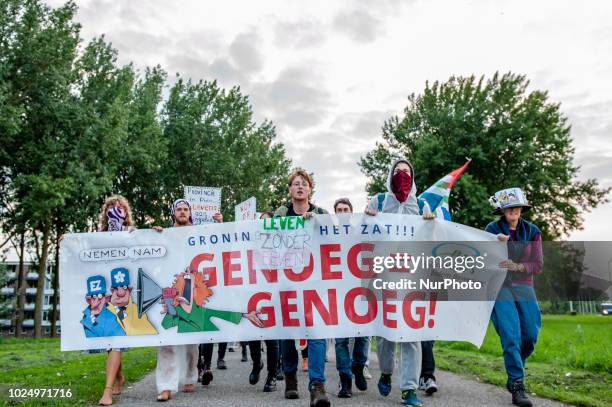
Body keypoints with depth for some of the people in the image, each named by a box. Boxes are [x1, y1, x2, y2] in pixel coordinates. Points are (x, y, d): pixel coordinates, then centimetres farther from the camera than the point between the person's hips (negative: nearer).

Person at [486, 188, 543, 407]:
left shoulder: (532, 231, 6)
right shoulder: (492, 229, -1)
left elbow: (537, 265, 1)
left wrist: (516, 266, -17)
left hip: (524, 287, 4)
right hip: (499, 286, -3)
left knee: (530, 336, 2)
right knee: (511, 336, -12)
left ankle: (513, 376, 27)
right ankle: (517, 387, -5)